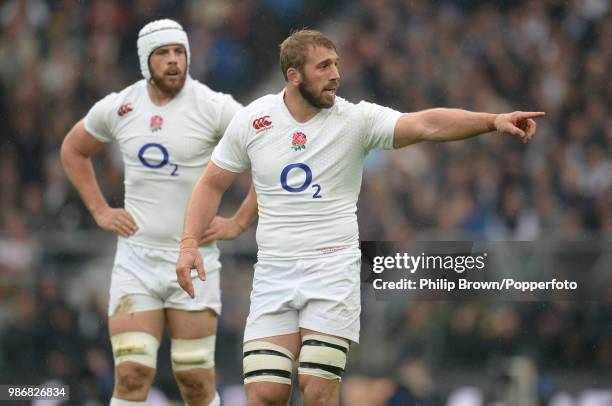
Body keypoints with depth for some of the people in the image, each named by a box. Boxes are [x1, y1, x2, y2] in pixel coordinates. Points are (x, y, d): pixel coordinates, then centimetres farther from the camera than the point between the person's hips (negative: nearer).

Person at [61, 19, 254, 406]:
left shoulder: (213, 107, -8)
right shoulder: (116, 109, 3)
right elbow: (73, 150, 22)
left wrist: (239, 222, -5)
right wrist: (99, 210, 12)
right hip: (136, 256, 2)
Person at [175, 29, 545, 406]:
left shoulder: (355, 119, -5)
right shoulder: (252, 120, 2)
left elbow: (425, 124, -19)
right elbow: (213, 184, 12)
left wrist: (494, 120, -33)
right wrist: (190, 243, -1)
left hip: (333, 269, -2)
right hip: (274, 273, 2)